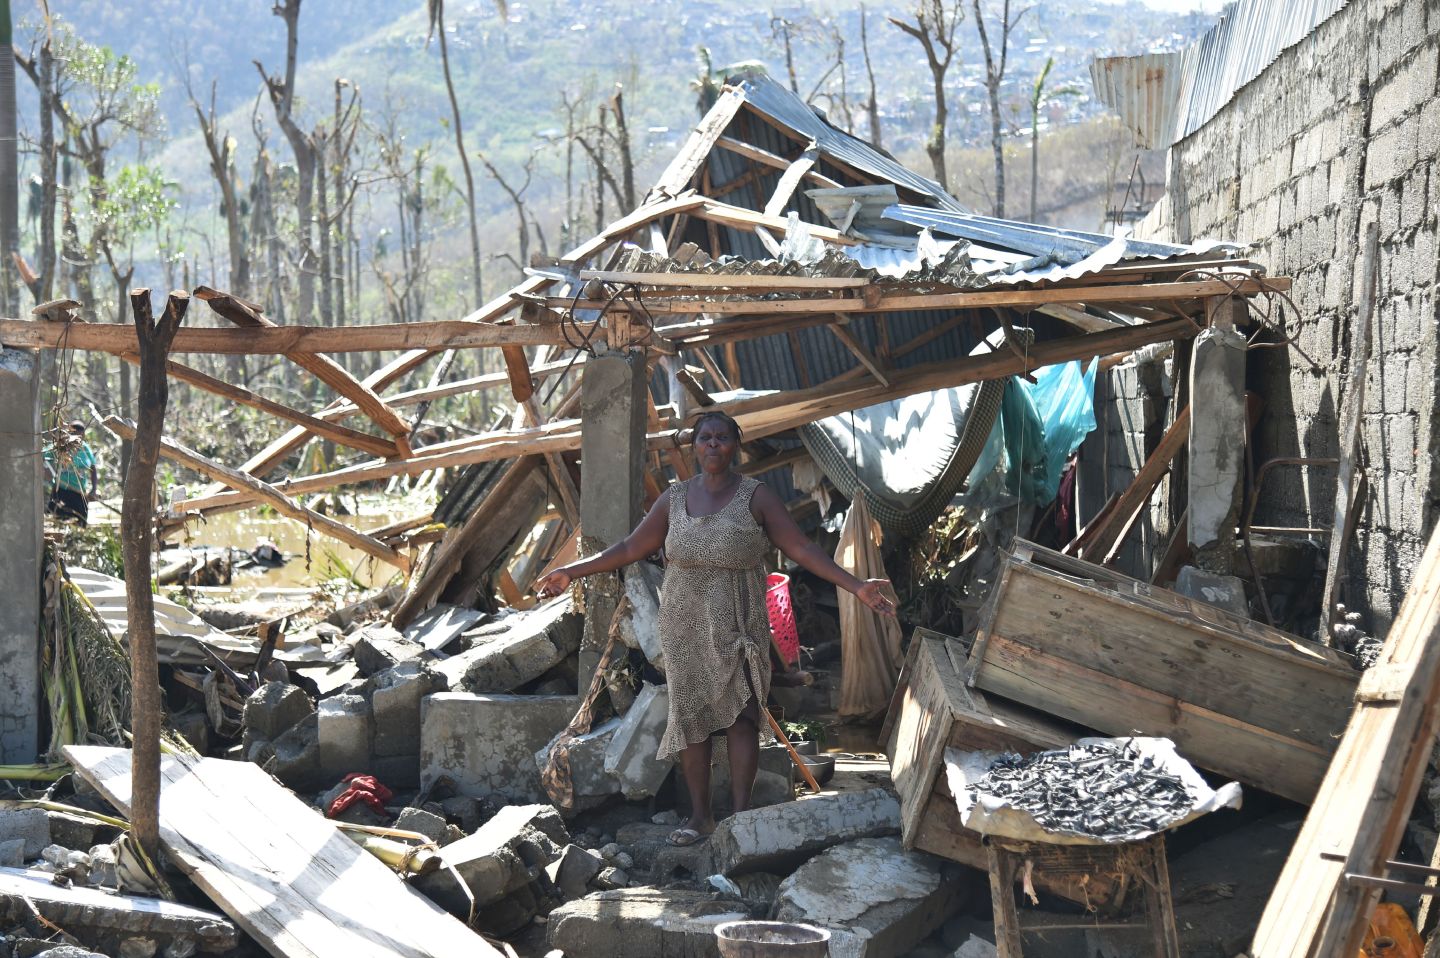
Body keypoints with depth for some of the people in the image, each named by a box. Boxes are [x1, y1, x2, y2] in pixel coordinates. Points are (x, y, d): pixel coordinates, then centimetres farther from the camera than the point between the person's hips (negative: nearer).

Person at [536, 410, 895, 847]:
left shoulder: (756, 496, -4)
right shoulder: (675, 498, 6)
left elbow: (803, 549, -7)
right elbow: (631, 547, 14)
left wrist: (856, 586, -16)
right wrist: (572, 572, 14)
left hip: (737, 626, -3)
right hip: (685, 626, 3)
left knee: (741, 714, -8)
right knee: (690, 716, 3)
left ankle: (741, 813, -3)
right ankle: (699, 815, 11)